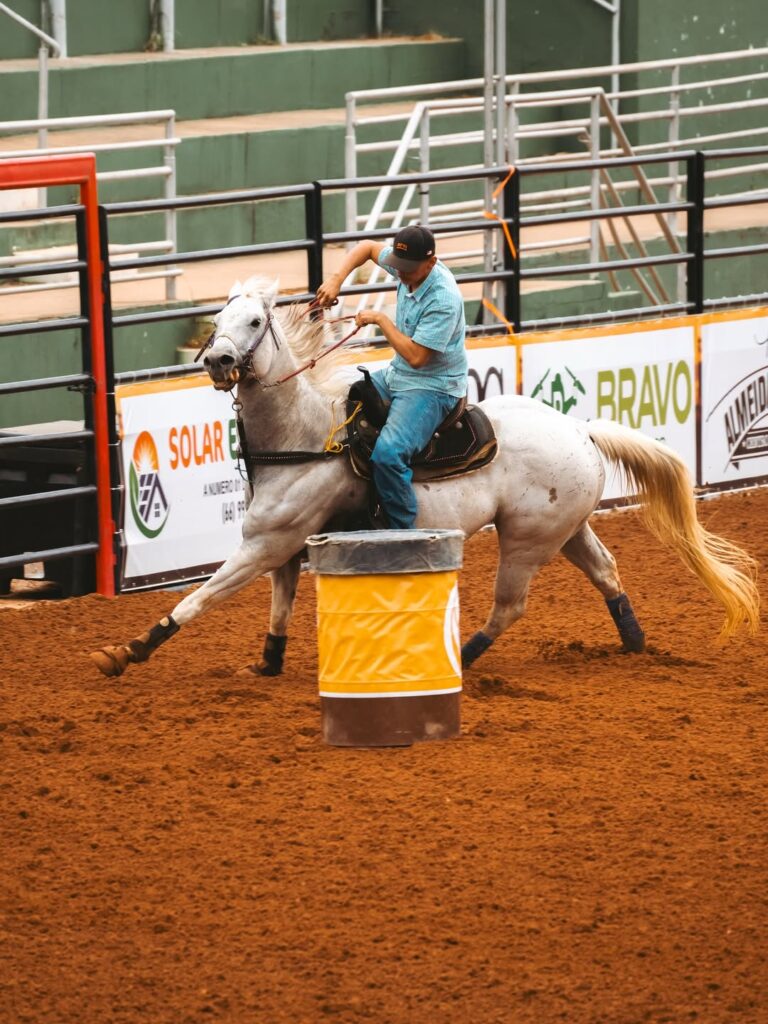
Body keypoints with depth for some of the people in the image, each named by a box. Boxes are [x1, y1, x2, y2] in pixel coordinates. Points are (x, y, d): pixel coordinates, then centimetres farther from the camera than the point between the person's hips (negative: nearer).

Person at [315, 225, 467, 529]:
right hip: (397, 376, 10)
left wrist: (381, 320, -21)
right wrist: (337, 279, -1)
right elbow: (367, 248, 14)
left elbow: (416, 356, -29)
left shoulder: (444, 299, -28)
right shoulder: (408, 265, -5)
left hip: (433, 387, -10)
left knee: (388, 453, -30)